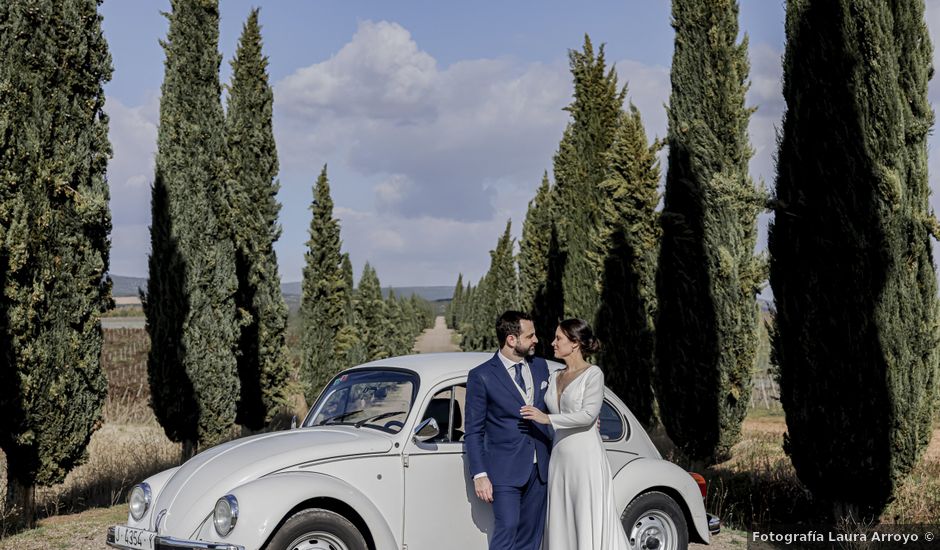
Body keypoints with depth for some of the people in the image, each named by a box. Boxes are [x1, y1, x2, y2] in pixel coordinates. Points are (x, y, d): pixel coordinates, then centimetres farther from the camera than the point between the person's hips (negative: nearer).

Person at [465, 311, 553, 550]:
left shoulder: (540, 366, 9)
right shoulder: (481, 376, -8)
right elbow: (473, 431, -5)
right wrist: (479, 475, -11)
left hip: (539, 468, 6)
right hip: (505, 471, -5)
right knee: (506, 530, -15)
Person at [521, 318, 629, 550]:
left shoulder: (593, 374, -5)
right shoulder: (554, 377, 13)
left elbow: (588, 415, -15)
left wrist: (548, 419, -16)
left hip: (585, 455, -6)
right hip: (559, 455, 6)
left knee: (589, 517, -3)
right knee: (562, 519, 7)